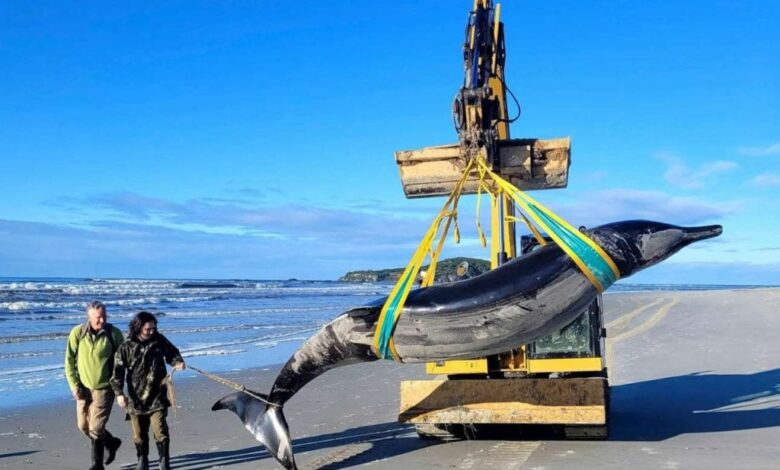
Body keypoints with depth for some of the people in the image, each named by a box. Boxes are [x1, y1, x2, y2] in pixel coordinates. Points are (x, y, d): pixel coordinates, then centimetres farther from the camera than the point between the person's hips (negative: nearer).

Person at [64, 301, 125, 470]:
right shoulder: (77, 333, -9)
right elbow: (69, 361, -2)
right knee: (83, 426, 12)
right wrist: (74, 385, -7)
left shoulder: (114, 333, -12)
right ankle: (111, 443, 36)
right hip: (83, 387, 3)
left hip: (104, 387, -3)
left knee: (96, 428, -6)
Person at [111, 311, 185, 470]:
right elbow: (117, 372, -7)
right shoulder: (126, 347, -7)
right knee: (139, 433, 11)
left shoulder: (159, 340, -1)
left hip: (157, 397, 0)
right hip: (136, 398, 1)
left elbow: (172, 353, 15)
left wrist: (177, 362, -7)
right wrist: (119, 393, -16)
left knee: (160, 430, -8)